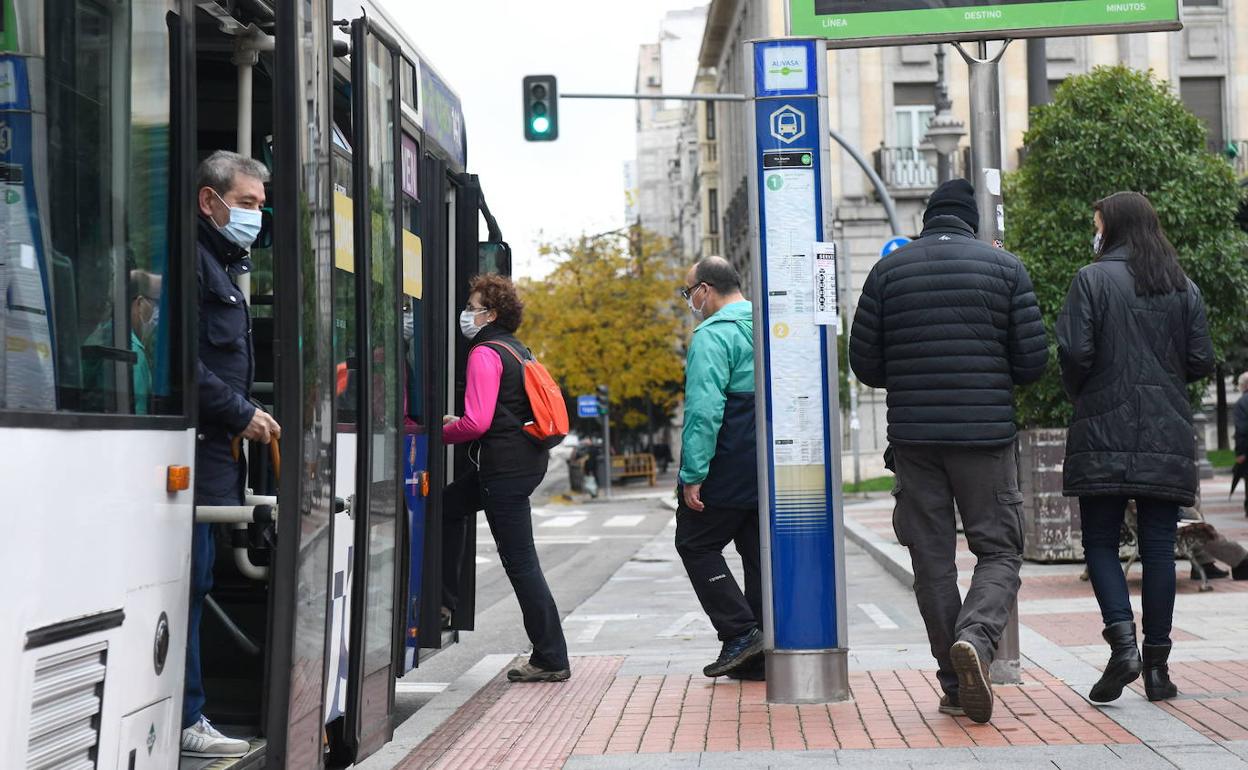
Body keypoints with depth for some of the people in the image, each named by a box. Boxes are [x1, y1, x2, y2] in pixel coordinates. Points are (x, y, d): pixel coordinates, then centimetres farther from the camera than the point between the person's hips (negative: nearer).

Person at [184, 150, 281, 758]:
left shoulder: (223, 266, 22)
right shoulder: (193, 261, -10)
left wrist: (249, 415, 13)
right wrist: (242, 414, -14)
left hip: (216, 452, 10)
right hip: (197, 451, -10)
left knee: (193, 583, 10)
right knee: (190, 579, -7)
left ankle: (184, 715, 16)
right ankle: (185, 719, -1)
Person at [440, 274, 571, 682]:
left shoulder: (485, 354, -14)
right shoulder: (517, 350, 15)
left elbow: (477, 422, -22)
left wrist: (441, 433, -3)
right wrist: (459, 423, 20)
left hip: (505, 469, -10)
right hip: (528, 459, 10)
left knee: (520, 563, -5)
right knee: (448, 506, 26)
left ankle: (552, 659, 0)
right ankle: (446, 596, 35)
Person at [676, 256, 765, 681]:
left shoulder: (713, 335, -13)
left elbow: (704, 410, -21)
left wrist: (693, 475, -19)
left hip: (728, 470, -8)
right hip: (772, 470, 8)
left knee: (697, 545, 7)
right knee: (760, 551, 11)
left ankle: (740, 631, -2)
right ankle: (762, 656, 14)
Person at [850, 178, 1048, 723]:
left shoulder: (888, 270, 4)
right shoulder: (1005, 268, 2)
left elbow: (864, 364, 4)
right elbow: (1033, 362, -1)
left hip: (913, 436, 2)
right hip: (987, 433, -1)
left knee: (932, 558, 9)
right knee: (999, 550, 8)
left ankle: (956, 685, 11)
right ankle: (976, 636, -20)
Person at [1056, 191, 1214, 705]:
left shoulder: (1093, 280, -4)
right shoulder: (1184, 288, 8)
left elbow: (1073, 352, -12)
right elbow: (1201, 361, 5)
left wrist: (1080, 394, 8)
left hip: (1104, 435, -3)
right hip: (1168, 439, 3)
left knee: (1099, 543, 4)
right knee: (1158, 547, 6)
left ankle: (1123, 642, -13)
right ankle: (1157, 665, 7)